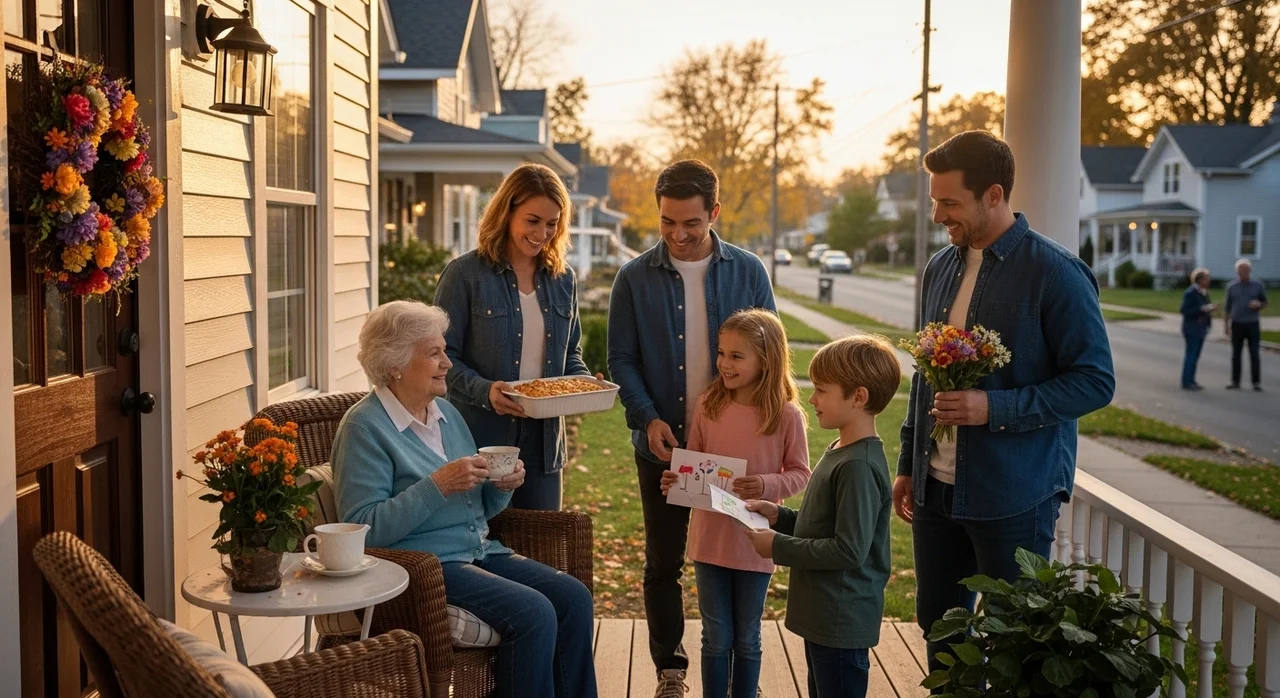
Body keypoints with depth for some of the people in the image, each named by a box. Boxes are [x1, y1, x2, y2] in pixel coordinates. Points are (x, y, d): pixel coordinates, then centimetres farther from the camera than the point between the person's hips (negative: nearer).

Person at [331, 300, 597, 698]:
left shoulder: (447, 412, 13)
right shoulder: (365, 426, -9)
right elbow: (363, 529, -18)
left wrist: (502, 487, -2)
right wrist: (437, 485, -23)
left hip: (481, 550, 8)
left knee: (574, 598, -11)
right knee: (533, 613, -25)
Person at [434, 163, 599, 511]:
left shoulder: (563, 280, 11)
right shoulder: (465, 274, -6)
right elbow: (443, 358, -9)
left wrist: (585, 383, -2)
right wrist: (484, 391, -24)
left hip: (544, 441, 5)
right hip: (483, 441, -5)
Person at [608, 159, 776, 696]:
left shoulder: (748, 272, 0)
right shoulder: (635, 279, -2)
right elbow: (621, 361, 0)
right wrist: (649, 419, -14)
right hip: (663, 445, 0)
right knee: (663, 564, 10)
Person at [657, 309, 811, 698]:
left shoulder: (786, 415, -12)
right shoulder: (708, 407, -4)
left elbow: (800, 473, -6)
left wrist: (765, 485, -23)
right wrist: (676, 481, -14)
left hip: (754, 543, -2)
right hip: (710, 538, 2)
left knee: (746, 638, 15)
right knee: (716, 637, 14)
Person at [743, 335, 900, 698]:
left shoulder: (859, 466, -23)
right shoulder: (841, 451, 7)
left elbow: (849, 550, -26)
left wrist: (779, 547, -18)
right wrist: (781, 516, 3)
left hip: (842, 623, -10)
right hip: (822, 615, 10)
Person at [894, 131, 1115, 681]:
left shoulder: (1056, 273, -13)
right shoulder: (940, 267, 8)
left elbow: (1095, 381, -13)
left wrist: (995, 407, -23)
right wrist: (908, 465, 17)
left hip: (1014, 495, -6)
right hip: (937, 489, 6)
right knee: (939, 626, 15)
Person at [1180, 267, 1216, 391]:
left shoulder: (1204, 292, 10)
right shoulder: (1190, 292, -16)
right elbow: (1185, 310, -18)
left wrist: (1210, 308, 0)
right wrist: (1202, 309, -25)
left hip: (1201, 328, 9)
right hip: (1192, 328, -9)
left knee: (1195, 355, 10)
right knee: (1191, 354, -7)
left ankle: (1190, 381, 14)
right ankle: (1186, 382, -3)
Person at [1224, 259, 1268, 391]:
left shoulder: (1258, 286, 2)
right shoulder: (1231, 287, 4)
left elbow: (1265, 303, 11)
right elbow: (1227, 307, 7)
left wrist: (1258, 304, -12)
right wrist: (1226, 325, 2)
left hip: (1253, 325, -1)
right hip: (1237, 325, 1)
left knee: (1255, 354, -3)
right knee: (1236, 354, 4)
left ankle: (1256, 382, 1)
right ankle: (1235, 382, 10)